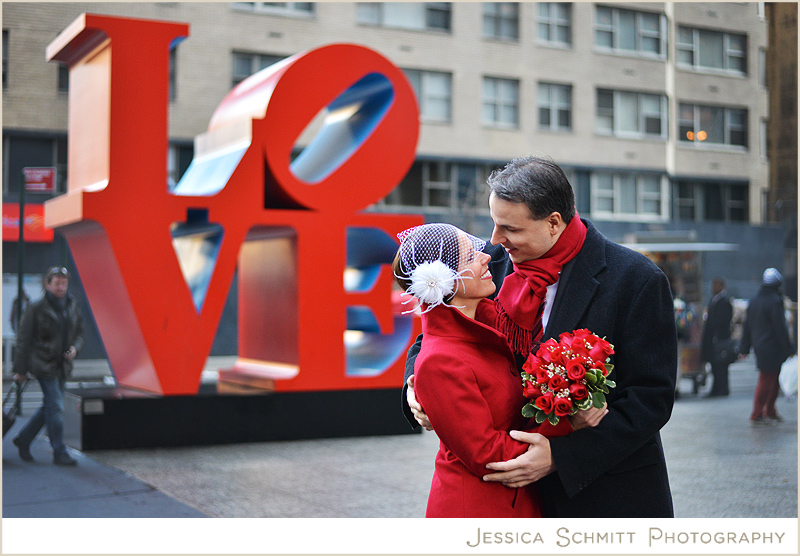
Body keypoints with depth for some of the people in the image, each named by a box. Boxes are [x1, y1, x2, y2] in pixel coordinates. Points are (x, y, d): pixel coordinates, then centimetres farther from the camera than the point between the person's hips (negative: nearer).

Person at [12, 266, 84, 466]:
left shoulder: (72, 306, 8)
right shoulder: (36, 308, -8)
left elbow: (79, 333, 18)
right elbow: (24, 339, -4)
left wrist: (75, 347, -5)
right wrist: (20, 369, -4)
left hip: (62, 365, 6)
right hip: (43, 364, -6)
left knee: (49, 408, 12)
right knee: (55, 407, -9)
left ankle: (23, 439, 31)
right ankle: (60, 453, -2)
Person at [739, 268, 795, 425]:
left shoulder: (753, 301, 12)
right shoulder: (775, 301, -14)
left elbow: (747, 326, 15)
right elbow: (781, 327, -15)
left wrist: (744, 347, 19)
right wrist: (788, 347, -9)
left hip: (759, 346, 8)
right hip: (771, 348, -8)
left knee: (774, 379, 18)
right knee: (766, 381, -3)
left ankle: (770, 412, 24)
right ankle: (756, 416, 0)